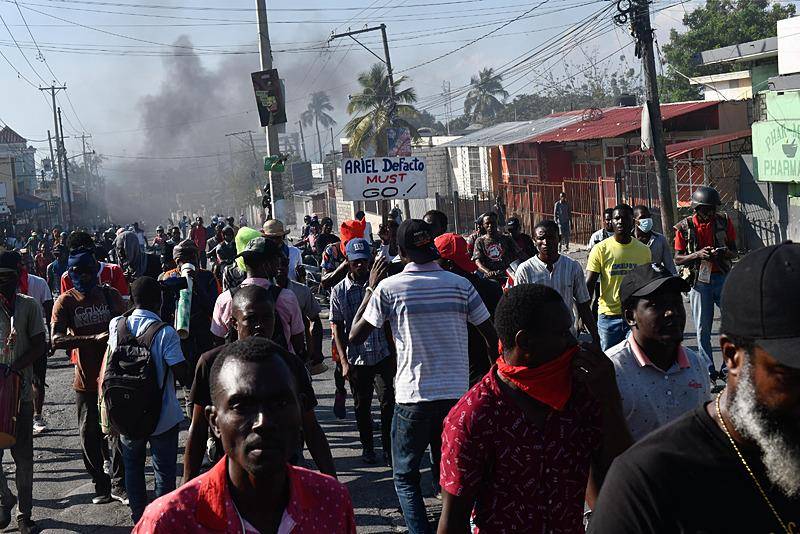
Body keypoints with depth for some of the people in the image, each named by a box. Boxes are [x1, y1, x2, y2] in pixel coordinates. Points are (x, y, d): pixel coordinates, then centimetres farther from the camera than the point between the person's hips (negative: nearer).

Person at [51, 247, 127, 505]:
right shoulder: (65, 302, -6)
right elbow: (56, 339, -19)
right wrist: (94, 338, -29)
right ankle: (101, 485, 18)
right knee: (90, 434, 6)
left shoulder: (110, 295, 1)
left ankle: (118, 484, 13)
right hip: (86, 379, -1)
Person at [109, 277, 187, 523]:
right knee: (164, 472, 11)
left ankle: (139, 518, 32)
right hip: (163, 417, -4)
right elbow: (181, 374, -19)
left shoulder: (116, 325, -7)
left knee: (133, 466, 23)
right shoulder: (165, 332, -20)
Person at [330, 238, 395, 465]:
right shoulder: (339, 291, -1)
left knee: (388, 402, -4)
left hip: (382, 355, 0)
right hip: (356, 359, 0)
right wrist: (344, 361, -6)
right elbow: (336, 328, 0)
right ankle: (367, 446, 26)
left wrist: (394, 353, 8)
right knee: (362, 406, 11)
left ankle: (388, 447, 7)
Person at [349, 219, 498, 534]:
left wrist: (371, 288, 7)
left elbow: (355, 337, -1)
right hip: (456, 394, 3)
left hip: (413, 398, -3)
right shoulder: (460, 285, -2)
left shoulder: (389, 287, -8)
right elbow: (492, 337, 2)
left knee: (405, 476, 11)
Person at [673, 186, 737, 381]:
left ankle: (728, 369, 10)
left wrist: (725, 253, -14)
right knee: (703, 329, 4)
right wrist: (697, 255, -17)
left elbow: (734, 251, 10)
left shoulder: (724, 221, 2)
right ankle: (709, 372, 13)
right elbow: (677, 259, 1)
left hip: (723, 278, 1)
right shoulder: (685, 227, -2)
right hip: (699, 281, -1)